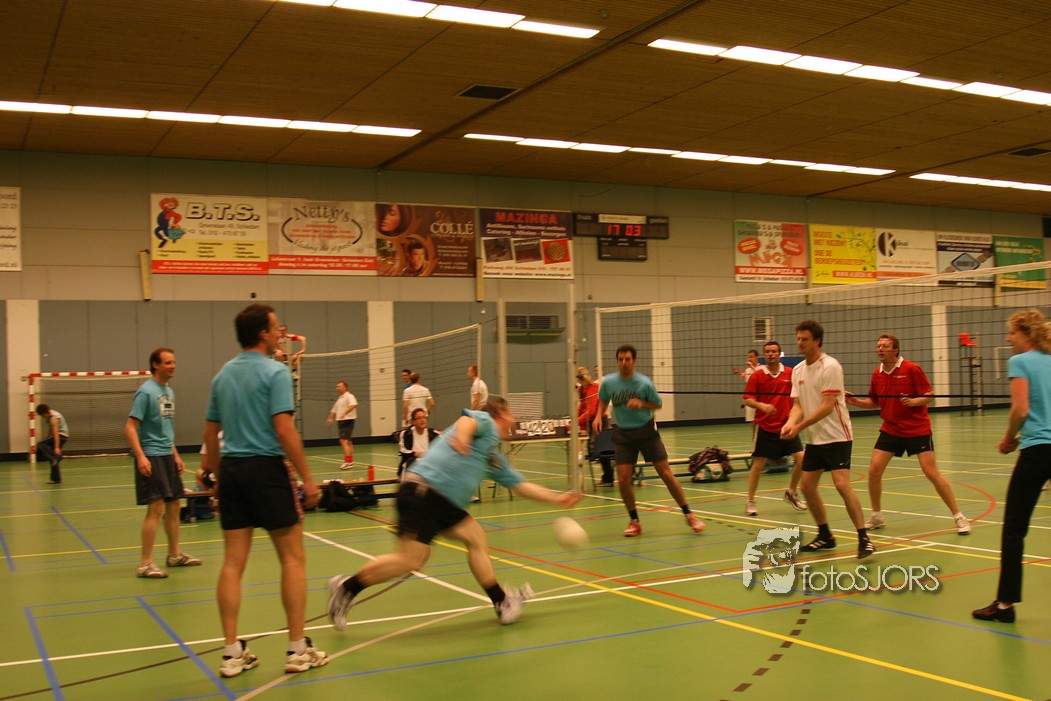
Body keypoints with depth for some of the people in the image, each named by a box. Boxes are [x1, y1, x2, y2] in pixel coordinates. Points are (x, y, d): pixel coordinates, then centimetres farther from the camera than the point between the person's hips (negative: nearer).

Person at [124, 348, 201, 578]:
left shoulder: (169, 391, 13)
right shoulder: (146, 392, -12)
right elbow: (130, 427, -17)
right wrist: (140, 457, -25)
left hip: (167, 455, 9)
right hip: (150, 457, -9)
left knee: (174, 505, 13)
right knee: (156, 508, -10)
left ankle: (175, 555, 25)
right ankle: (145, 564, -4)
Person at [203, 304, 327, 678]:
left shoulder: (222, 375, 11)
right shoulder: (275, 372, -10)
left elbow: (210, 432, 15)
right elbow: (284, 430, -17)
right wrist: (307, 478, -13)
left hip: (231, 469, 7)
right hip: (266, 468, -6)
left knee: (233, 562, 6)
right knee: (292, 558, 4)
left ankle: (233, 652, 9)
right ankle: (298, 649, 7)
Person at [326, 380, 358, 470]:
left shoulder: (349, 396, -10)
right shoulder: (339, 398, 18)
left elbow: (353, 405, -30)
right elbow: (334, 410, 26)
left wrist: (345, 413, -36)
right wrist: (330, 418, 12)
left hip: (347, 421, -9)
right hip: (341, 422, 9)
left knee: (344, 441, -18)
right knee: (347, 442, 14)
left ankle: (347, 461, -22)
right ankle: (351, 461, 21)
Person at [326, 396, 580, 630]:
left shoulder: (496, 457, 27)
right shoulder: (484, 421, 3)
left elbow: (520, 485, 33)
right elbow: (467, 419, -20)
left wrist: (557, 498, 35)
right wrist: (462, 436, -43)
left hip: (443, 503, 10)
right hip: (422, 490, -10)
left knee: (476, 538, 7)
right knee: (411, 560, -13)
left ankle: (502, 602, 16)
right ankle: (347, 587, 1)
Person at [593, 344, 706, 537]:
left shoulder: (645, 383, -13)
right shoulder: (608, 382, -6)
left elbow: (658, 404, 0)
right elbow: (603, 400, 14)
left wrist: (641, 404, -19)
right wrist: (599, 416, -4)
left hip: (646, 431, -2)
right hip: (623, 434, 2)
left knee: (666, 473, -4)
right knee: (623, 479, -6)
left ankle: (688, 515, 9)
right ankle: (634, 521, 13)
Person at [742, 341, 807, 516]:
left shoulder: (790, 373, 2)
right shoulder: (757, 376, -3)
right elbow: (748, 400, -5)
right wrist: (761, 405, -24)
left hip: (786, 425, 2)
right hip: (765, 427, -2)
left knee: (800, 457, -6)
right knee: (758, 463, 0)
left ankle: (792, 492, 17)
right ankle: (750, 501, 12)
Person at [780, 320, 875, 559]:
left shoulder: (830, 366, -14)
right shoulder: (797, 371, 8)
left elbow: (827, 406, -20)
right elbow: (798, 405, 6)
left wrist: (800, 427, -24)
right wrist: (790, 423, -16)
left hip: (836, 437, -8)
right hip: (814, 439, 8)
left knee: (842, 485, -17)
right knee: (807, 487, 7)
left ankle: (864, 538, -9)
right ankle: (825, 536, 22)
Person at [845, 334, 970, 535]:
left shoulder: (912, 369, -12)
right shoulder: (877, 374, 3)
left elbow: (930, 396, -10)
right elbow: (874, 402, 15)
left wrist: (913, 401, -28)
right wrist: (855, 401, -2)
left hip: (918, 430, -5)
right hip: (890, 429, 5)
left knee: (932, 473, -8)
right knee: (874, 469, -3)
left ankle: (959, 517, 5)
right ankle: (877, 516, 15)